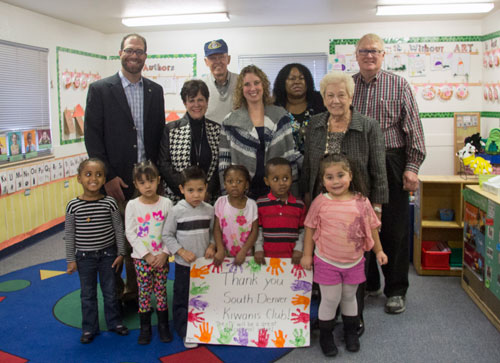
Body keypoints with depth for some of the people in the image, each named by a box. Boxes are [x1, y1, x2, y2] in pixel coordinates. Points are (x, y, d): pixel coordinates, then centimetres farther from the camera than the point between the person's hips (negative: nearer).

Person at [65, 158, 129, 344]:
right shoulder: (73, 205, -10)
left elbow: (119, 229, -2)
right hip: (84, 257, 0)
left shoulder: (110, 203, -10)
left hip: (107, 254, 0)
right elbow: (69, 234, -3)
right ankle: (89, 328, 27)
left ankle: (114, 322, 31)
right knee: (88, 294, 12)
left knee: (110, 292, 13)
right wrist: (71, 260, -2)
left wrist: (121, 253, 0)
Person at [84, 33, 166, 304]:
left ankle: (136, 291, 24)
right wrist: (108, 177, -10)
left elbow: (160, 134, 12)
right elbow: (92, 137, -4)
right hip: (115, 181, -3)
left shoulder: (155, 91, 11)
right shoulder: (99, 89, 0)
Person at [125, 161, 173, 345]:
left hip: (162, 257, 1)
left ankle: (163, 325, 22)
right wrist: (147, 255, -12)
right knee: (144, 291, 6)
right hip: (141, 257, 0)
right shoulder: (132, 205, -6)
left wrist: (164, 253, -11)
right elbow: (130, 234, -7)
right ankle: (145, 327, 20)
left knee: (161, 290, 8)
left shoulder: (166, 203, -4)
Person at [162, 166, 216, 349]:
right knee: (183, 298, 6)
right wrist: (182, 252, -16)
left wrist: (212, 246, -8)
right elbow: (167, 235, -8)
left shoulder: (209, 209, -2)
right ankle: (185, 331, 21)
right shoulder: (177, 211, -13)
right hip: (184, 264, -3)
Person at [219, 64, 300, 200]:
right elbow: (224, 160, 5)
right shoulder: (230, 121, 4)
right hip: (243, 192, -1)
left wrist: (293, 191, 4)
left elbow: (291, 154, 7)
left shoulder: (281, 116, 6)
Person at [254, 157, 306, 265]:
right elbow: (257, 229, 4)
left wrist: (298, 249, -4)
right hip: (267, 257, 0)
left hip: (291, 257, 1)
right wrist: (258, 249, -5)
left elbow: (302, 231, 7)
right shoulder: (260, 204, -2)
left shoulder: (299, 205, 0)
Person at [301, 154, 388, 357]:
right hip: (327, 261, -2)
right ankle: (325, 336, 26)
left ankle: (351, 332, 38)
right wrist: (307, 255, -2)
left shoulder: (361, 201, -8)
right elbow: (310, 228, -3)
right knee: (330, 299, 6)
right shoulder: (320, 202, -12)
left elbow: (371, 227, 4)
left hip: (354, 261, 2)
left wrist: (379, 251, 7)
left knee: (349, 297, 19)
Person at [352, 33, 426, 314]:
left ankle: (396, 290, 16)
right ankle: (366, 282, 26)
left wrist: (412, 167, -10)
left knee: (395, 228, 2)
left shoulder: (399, 86, 2)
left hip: (391, 165, -2)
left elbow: (414, 128, -2)